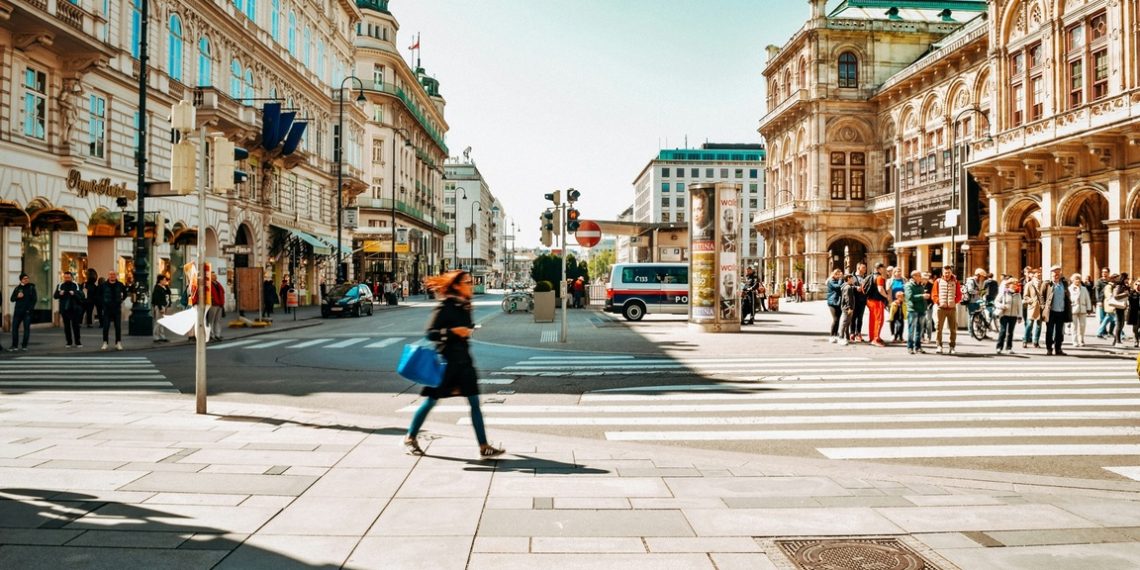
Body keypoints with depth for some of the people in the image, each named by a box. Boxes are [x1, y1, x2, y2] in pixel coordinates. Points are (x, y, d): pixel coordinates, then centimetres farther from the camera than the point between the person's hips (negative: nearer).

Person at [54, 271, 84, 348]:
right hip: (64, 309, 2)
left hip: (74, 309, -2)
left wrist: (74, 294, -26)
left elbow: (81, 296, -8)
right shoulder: (60, 286, 7)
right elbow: (55, 296, 4)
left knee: (75, 325, 0)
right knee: (66, 326, 6)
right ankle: (69, 342, 13)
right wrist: (59, 294, -17)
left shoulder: (76, 285, 0)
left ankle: (77, 342, 5)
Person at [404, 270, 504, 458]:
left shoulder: (465, 307, 8)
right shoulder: (444, 307, -13)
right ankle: (410, 438, 24)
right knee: (431, 401, 5)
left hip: (463, 360, 7)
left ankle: (484, 446, 2)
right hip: (445, 360, -7)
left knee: (474, 402, 1)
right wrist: (453, 331, -27)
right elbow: (430, 333, -16)